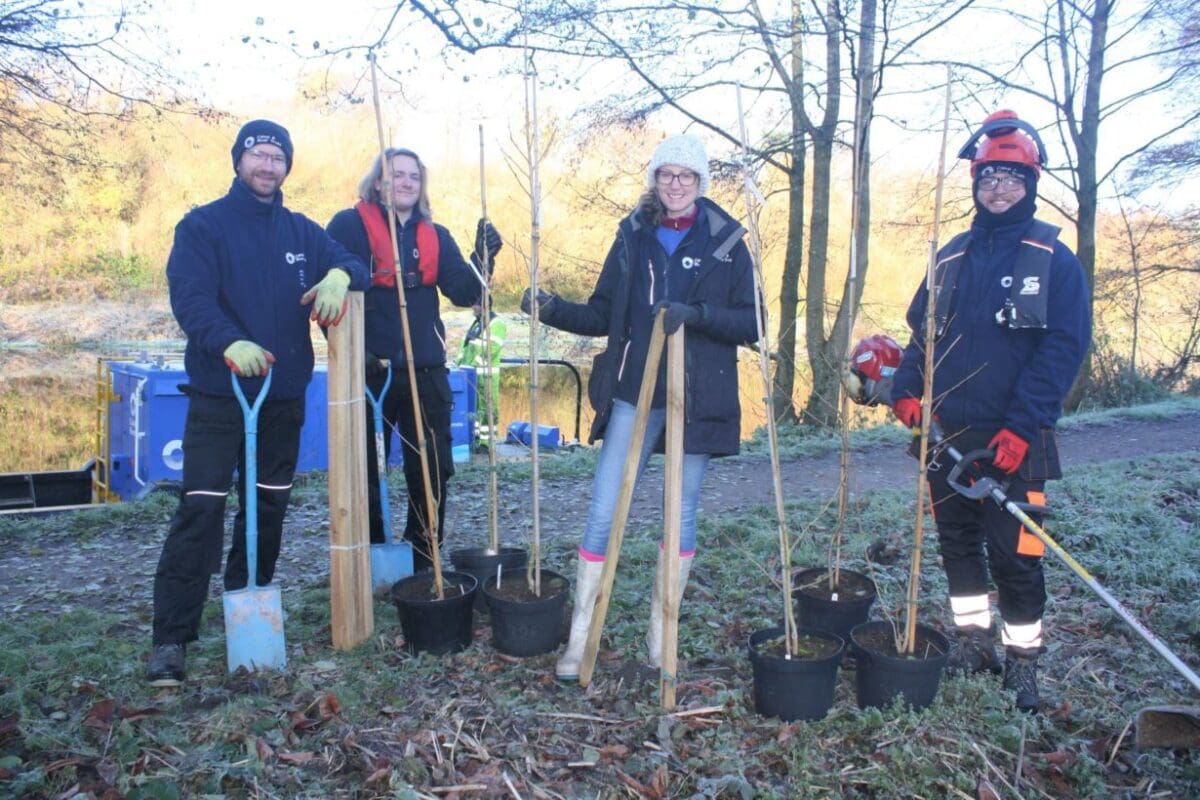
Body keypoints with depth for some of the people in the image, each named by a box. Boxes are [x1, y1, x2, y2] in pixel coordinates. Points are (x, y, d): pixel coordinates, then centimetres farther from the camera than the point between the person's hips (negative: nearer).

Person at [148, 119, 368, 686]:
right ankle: (171, 637, -5)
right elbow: (189, 296, -15)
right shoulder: (202, 226, -2)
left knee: (269, 507, 12)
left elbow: (353, 266, 8)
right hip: (218, 393, -5)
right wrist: (229, 342, -34)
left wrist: (338, 276, -18)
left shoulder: (302, 231, 13)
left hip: (284, 394, 5)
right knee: (201, 509, -11)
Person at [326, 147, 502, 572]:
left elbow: (463, 293, 2)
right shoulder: (349, 225, -1)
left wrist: (482, 259, -16)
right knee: (364, 473, 7)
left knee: (433, 471, 8)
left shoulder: (435, 235, 12)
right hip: (369, 372, -4)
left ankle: (424, 563, 23)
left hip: (426, 373, 4)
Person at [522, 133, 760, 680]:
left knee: (682, 514, 9)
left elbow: (750, 325, -3)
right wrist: (554, 310, -9)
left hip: (697, 400, -1)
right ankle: (579, 638, 9)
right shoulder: (634, 236, 7)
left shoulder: (725, 242, 1)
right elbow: (603, 316, 8)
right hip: (634, 395, 1)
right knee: (602, 512, -2)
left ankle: (661, 633, 25)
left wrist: (696, 314, -20)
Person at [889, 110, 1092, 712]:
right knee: (958, 543, 14)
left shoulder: (1053, 259, -3)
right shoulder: (953, 257, 12)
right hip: (947, 435, 5)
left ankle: (1022, 662, 16)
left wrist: (1021, 426, -17)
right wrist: (907, 388, -4)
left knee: (1015, 557, -1)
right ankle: (973, 641, 30)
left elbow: (1064, 346, -10)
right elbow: (921, 329, 14)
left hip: (1011, 442, -5)